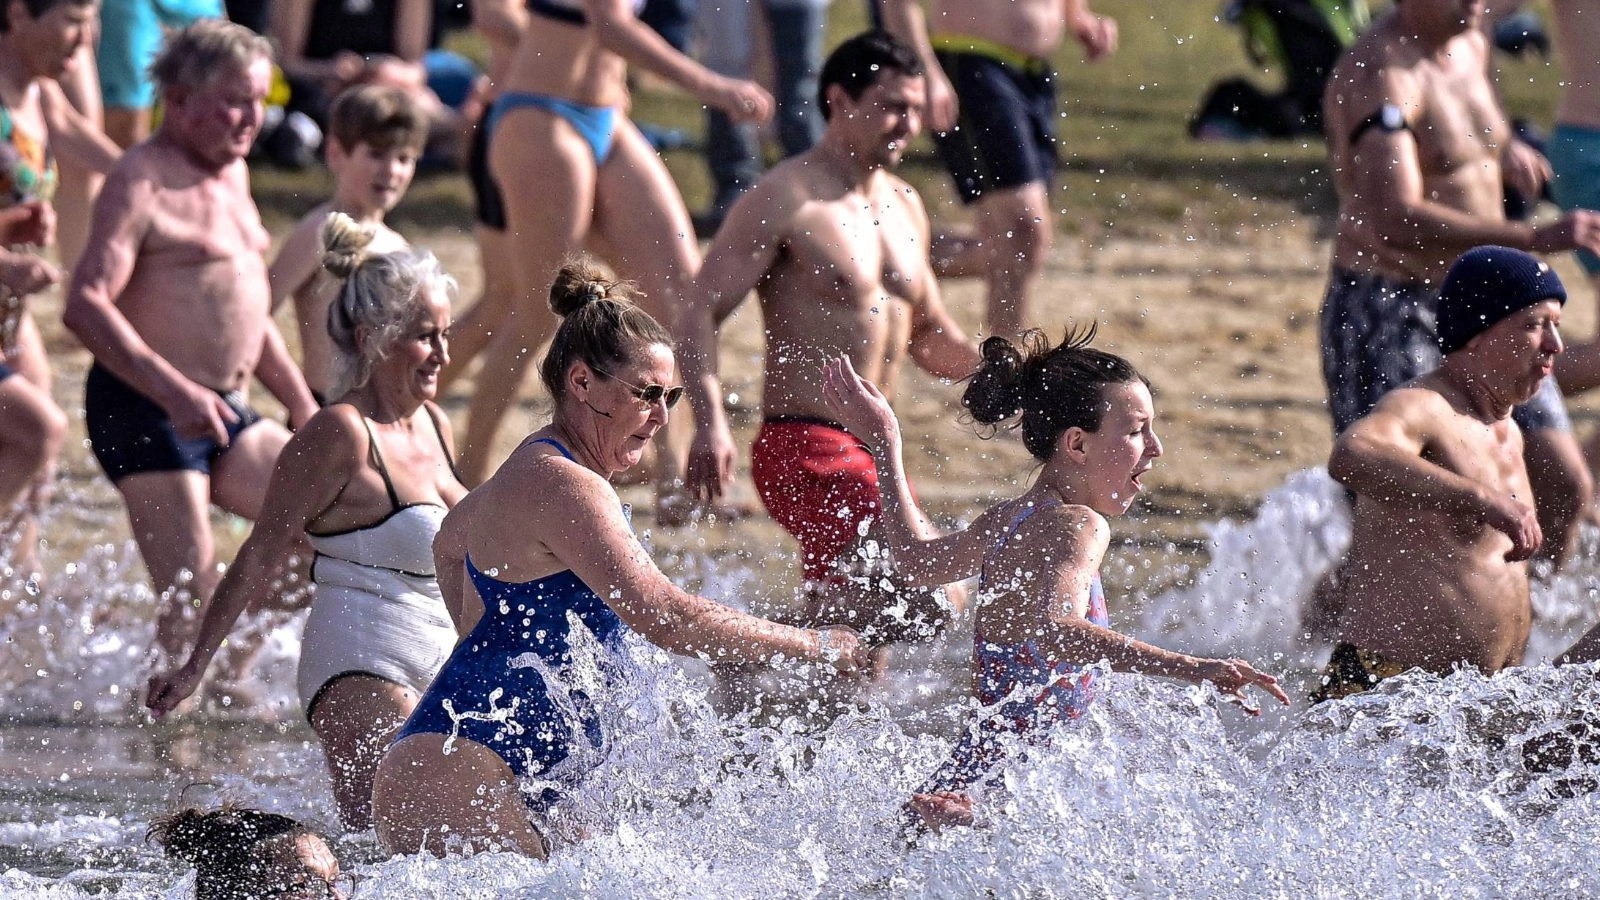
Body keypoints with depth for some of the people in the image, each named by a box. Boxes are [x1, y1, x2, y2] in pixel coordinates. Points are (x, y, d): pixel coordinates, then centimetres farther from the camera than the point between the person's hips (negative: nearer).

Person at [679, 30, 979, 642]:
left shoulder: (904, 208, 16)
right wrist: (711, 424, -28)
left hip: (871, 450, 9)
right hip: (804, 446, -9)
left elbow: (928, 335, 27)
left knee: (847, 627, 12)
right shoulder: (784, 201, -9)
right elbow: (700, 313, -13)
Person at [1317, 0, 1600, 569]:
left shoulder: (1470, 46, 8)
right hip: (1388, 314, -8)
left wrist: (1504, 149, 10)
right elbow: (1397, 218, -33)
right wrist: (1536, 239, -35)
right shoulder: (1377, 74, -20)